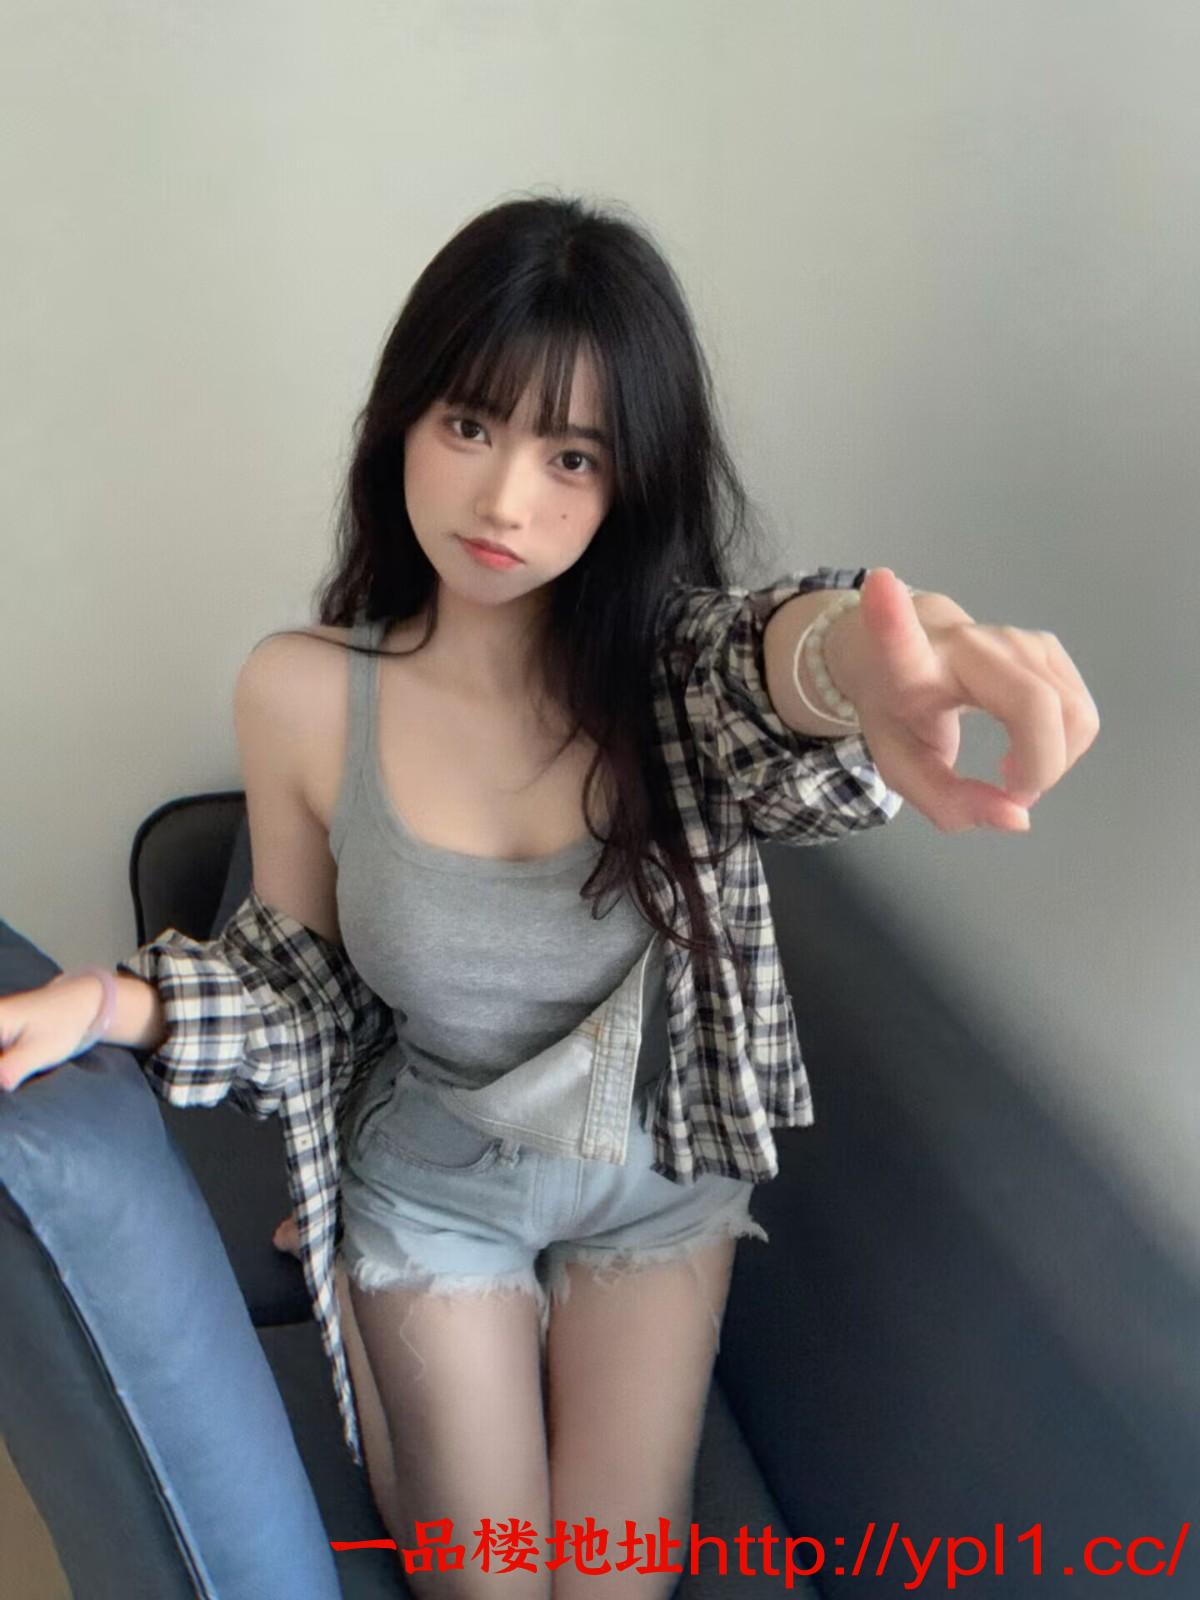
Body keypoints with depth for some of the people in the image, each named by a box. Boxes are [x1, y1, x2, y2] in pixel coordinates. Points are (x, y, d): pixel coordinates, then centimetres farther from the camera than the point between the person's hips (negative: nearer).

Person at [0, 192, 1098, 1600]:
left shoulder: (662, 657, -22)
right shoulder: (300, 693, -20)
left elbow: (765, 661, -48)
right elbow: (304, 972, -6)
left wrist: (853, 651, -73)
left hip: (660, 1176, 1)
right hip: (433, 1190, 0)